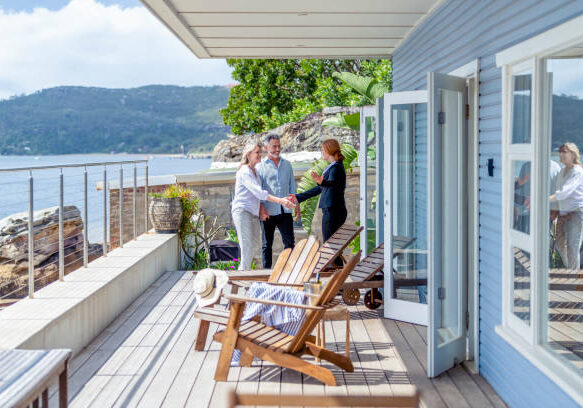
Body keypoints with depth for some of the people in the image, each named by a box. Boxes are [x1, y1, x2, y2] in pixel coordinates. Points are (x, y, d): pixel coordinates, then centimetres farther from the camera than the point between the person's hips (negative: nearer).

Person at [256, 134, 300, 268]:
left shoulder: (287, 164, 13)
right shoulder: (260, 167, 1)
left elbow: (292, 186, 19)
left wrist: (296, 204, 11)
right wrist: (261, 208, -14)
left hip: (285, 210, 3)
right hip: (268, 212, -3)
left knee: (289, 242, 2)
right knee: (267, 244, 4)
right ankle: (267, 271, 12)